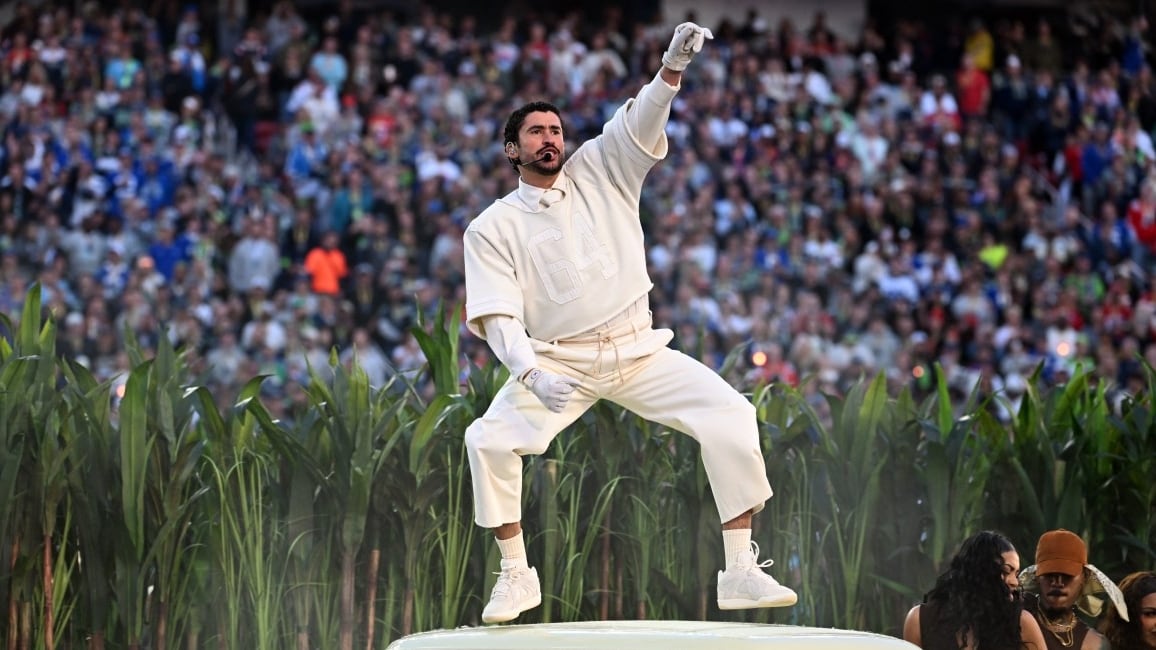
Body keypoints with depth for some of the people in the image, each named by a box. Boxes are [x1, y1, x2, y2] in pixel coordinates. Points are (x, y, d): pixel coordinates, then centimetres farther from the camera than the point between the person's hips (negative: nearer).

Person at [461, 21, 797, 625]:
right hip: (556, 361, -1)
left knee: (730, 416, -16)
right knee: (488, 440, -24)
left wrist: (673, 67, -29)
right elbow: (498, 318, -9)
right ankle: (515, 575, -5)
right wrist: (533, 374, -27)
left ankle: (741, 571, -11)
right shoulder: (492, 228, 0)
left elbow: (641, 120, -9)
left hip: (638, 351, 2)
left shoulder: (599, 170, 6)